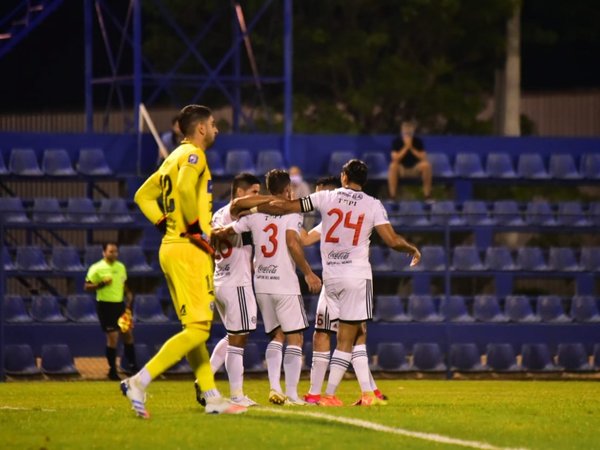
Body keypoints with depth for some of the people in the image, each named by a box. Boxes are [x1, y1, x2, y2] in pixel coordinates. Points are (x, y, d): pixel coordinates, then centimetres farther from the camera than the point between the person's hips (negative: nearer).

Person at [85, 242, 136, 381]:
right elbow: (87, 287, -8)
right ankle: (112, 371, 1)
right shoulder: (96, 268, -8)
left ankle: (132, 364, 15)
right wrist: (101, 284, -23)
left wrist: (128, 305, 13)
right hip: (105, 305, -6)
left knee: (128, 333, 5)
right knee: (112, 337, -8)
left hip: (120, 304, 6)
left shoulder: (121, 267, 10)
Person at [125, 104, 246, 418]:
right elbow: (185, 188, -28)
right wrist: (197, 230, -20)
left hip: (171, 247, 10)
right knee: (198, 329, -13)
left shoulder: (174, 158, 18)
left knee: (194, 328, 12)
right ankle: (139, 382, -20)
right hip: (189, 251, -10)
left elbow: (144, 196, 22)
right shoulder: (193, 155, -9)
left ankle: (212, 397, 13)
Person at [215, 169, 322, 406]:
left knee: (276, 336, 16)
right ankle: (292, 394, -6)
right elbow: (292, 242, -17)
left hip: (261, 284, 5)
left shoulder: (254, 214, 9)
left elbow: (225, 232, 9)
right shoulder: (291, 212, -5)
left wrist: (213, 234, 32)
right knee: (295, 338, 0)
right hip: (285, 283, -5)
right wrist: (308, 273, -13)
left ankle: (274, 387, 0)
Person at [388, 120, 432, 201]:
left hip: (415, 169, 1)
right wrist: (406, 147, -25)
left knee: (426, 165, -30)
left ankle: (427, 195, -22)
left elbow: (424, 158, -14)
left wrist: (411, 148, -22)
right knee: (393, 166, -35)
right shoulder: (396, 141, -10)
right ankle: (392, 196, -32)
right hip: (401, 169, -1)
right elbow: (395, 158, -21)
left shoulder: (418, 141, -7)